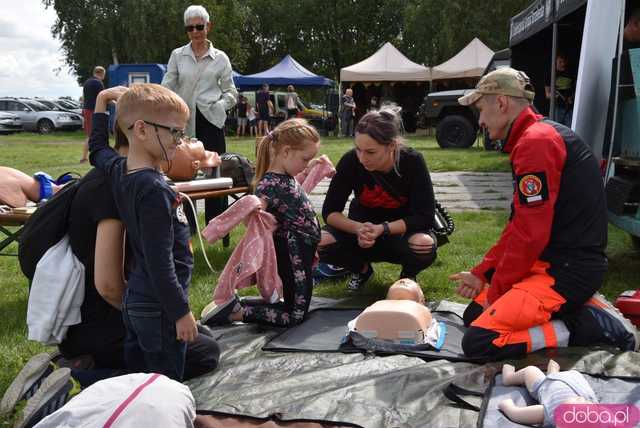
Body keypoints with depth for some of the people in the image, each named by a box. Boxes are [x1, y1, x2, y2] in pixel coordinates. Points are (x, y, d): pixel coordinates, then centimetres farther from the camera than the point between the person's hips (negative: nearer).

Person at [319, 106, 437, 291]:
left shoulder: (412, 161, -23)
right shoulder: (351, 161, -20)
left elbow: (424, 216, -22)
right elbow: (330, 211, -16)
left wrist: (383, 229, -35)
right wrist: (358, 229, -35)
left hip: (402, 230, -1)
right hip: (363, 229, 2)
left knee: (424, 245, -36)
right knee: (321, 243, -26)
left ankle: (408, 275, 2)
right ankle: (362, 268, 6)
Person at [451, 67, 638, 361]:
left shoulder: (535, 142, -18)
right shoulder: (540, 136, 16)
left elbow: (530, 234, -21)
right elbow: (520, 225, 16)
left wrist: (496, 291, -8)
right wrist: (482, 273, 10)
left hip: (568, 271, -10)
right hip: (551, 260, 10)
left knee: (479, 342, -17)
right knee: (475, 314, 13)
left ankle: (593, 328, -7)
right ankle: (582, 309, 9)